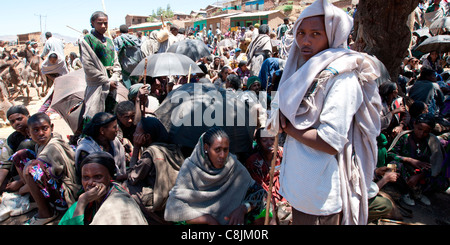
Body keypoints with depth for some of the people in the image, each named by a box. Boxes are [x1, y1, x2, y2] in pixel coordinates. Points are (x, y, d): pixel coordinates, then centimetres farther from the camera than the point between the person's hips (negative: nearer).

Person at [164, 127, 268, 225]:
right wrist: (208, 219, -21)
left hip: (226, 220, 2)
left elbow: (259, 192, -1)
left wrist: (243, 208, -19)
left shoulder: (234, 166, -7)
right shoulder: (190, 166, -12)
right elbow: (174, 206, -16)